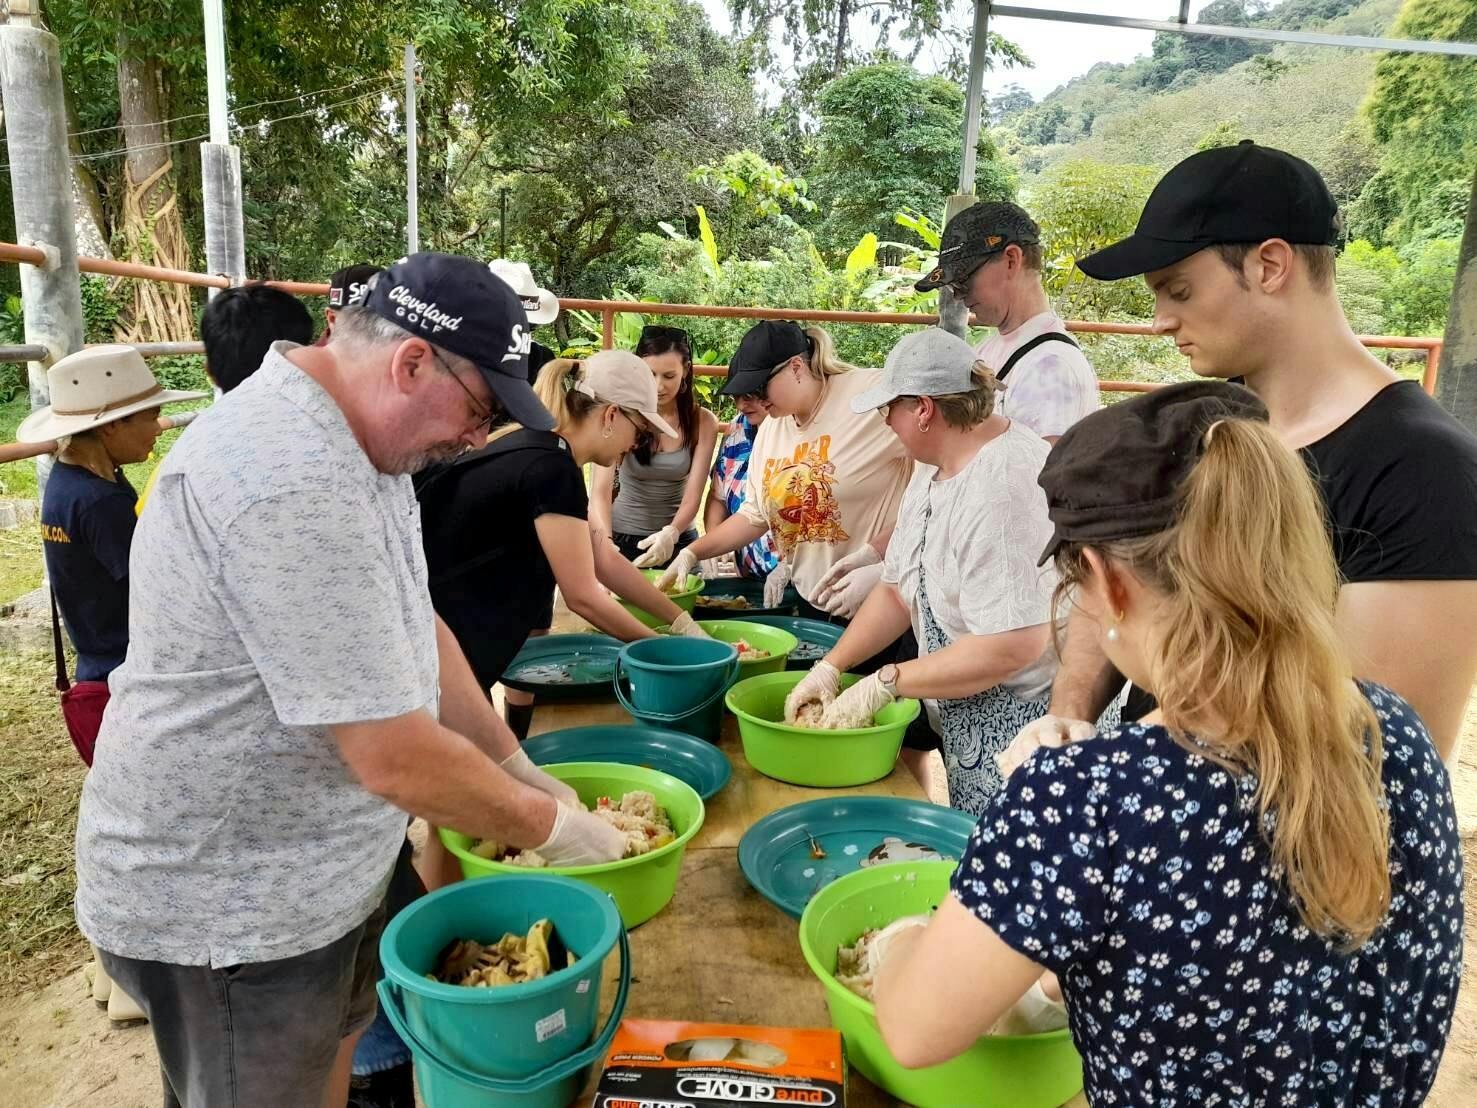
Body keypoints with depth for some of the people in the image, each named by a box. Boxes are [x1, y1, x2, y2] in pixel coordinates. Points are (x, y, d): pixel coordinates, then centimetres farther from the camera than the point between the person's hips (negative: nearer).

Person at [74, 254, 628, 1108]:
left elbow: (418, 628, 8)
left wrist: (518, 768, 6)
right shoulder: (293, 487, -32)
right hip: (226, 906, -8)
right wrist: (554, 827, -14)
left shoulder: (357, 439, 1)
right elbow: (397, 758, -30)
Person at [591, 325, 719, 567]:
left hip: (677, 539, 1)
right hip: (623, 537, -1)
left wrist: (671, 533, -35)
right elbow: (600, 490, -22)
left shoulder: (703, 422, -10)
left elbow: (692, 497, -15)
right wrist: (605, 542, -39)